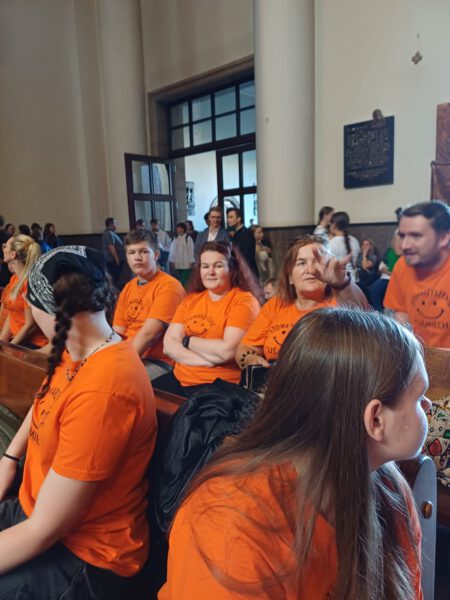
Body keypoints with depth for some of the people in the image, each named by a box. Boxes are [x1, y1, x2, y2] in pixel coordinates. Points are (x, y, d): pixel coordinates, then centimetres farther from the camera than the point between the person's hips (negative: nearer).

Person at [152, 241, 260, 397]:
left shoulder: (243, 301, -7)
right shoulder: (190, 299, 10)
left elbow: (227, 351, -20)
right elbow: (169, 344, 1)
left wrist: (188, 341, -5)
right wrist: (205, 359, -14)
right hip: (179, 378, 6)